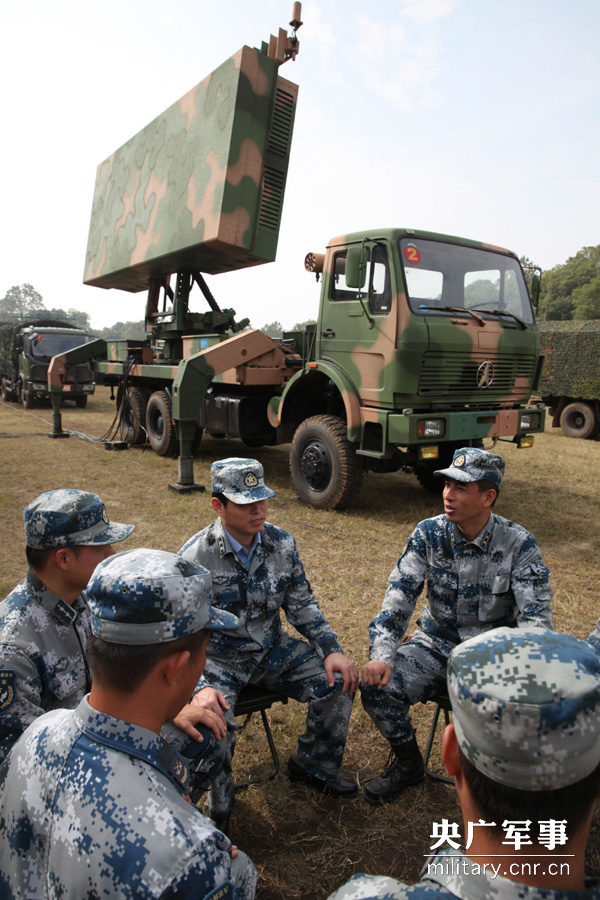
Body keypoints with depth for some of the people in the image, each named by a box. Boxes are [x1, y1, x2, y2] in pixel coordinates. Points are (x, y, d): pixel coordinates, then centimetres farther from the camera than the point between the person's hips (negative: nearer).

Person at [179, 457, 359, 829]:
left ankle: (313, 766, 18)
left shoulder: (282, 543, -5)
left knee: (339, 682, -10)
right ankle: (218, 806, 3)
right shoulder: (196, 557, -19)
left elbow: (303, 605, 4)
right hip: (219, 657, -4)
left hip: (273, 648, 4)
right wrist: (199, 687, -32)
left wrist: (332, 650, -8)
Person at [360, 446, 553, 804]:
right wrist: (382, 655, -21)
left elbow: (536, 617, -17)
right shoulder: (429, 534, -6)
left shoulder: (519, 544, -13)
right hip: (437, 645, 2)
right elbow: (399, 597, -8)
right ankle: (408, 763, 14)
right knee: (377, 685, -18)